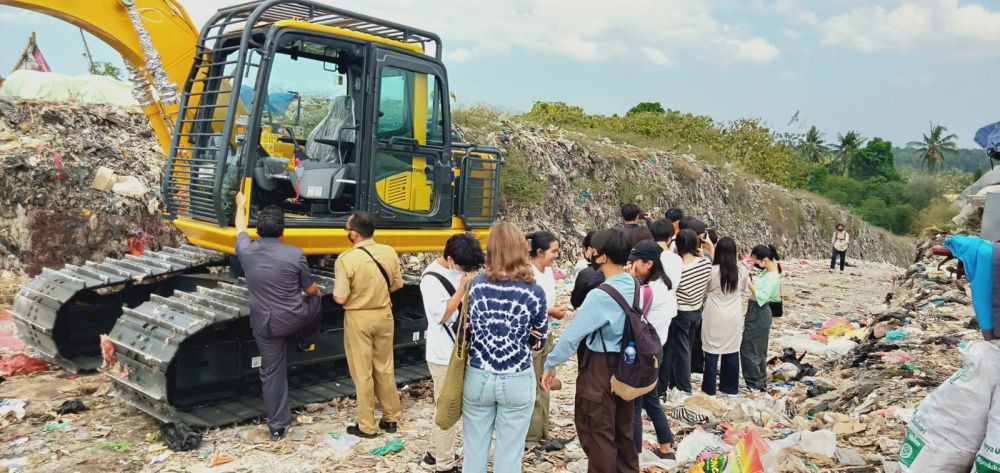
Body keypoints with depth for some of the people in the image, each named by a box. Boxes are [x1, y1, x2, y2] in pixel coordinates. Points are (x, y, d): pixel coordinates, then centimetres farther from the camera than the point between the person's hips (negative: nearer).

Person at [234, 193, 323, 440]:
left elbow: (240, 229, 17)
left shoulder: (246, 251, -8)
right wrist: (318, 291, 23)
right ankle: (307, 343, 47)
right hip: (295, 318, -2)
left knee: (272, 373, 12)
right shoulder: (295, 254, -15)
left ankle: (277, 427, 19)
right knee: (315, 301, 30)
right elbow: (310, 290, -2)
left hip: (264, 325, 2)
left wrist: (240, 204, 36)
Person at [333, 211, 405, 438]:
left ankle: (367, 427, 17)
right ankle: (391, 419, 28)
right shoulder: (389, 252, -5)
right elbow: (397, 284, 5)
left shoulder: (346, 259, -20)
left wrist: (343, 292, 3)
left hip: (359, 319, -4)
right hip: (384, 315, 5)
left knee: (362, 373, 7)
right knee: (385, 368, 17)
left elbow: (340, 298, -19)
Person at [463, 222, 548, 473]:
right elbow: (539, 341, -2)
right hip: (517, 381, -2)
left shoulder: (476, 285, -7)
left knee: (474, 451, 18)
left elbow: (468, 328, 3)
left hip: (478, 377, 2)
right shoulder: (534, 292, -12)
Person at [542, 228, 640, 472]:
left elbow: (572, 334, -22)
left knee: (597, 432, 9)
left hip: (600, 368, -8)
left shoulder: (600, 296, -26)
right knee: (623, 428, 23)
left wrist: (550, 364, -10)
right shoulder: (635, 285, -3)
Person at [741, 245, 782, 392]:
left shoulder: (773, 277, -21)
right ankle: (761, 381, 28)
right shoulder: (766, 272, 7)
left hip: (759, 314, -10)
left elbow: (761, 297, -26)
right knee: (758, 349, 17)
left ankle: (755, 383, 6)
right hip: (756, 313, 10)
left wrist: (749, 283, -26)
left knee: (748, 349, -3)